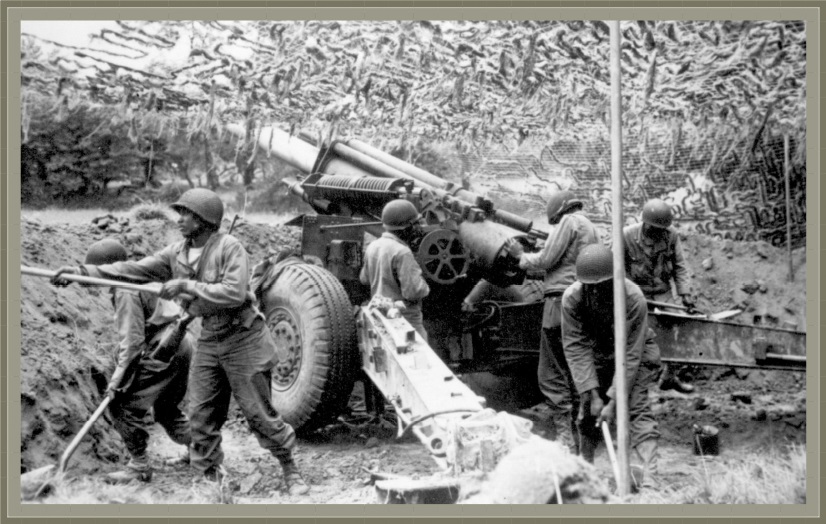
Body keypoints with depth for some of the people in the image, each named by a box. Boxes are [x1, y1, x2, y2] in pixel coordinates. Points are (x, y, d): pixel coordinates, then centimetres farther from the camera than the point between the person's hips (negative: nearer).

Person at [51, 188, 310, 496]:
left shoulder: (229, 248, -15)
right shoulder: (176, 254, 5)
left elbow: (234, 293, -26)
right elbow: (134, 270, 4)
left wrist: (186, 286, -23)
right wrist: (84, 271, -3)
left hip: (244, 340, -7)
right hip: (209, 342, 7)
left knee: (259, 413, -2)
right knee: (201, 416, 6)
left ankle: (291, 472, 14)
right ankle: (211, 478, 18)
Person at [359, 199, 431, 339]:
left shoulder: (373, 246, 4)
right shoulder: (402, 253, -22)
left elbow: (364, 278, 19)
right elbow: (413, 291, -25)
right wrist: (424, 286, -5)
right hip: (405, 318, -9)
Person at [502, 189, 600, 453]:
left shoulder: (570, 221, -3)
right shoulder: (593, 229, 23)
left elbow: (546, 260, -7)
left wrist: (521, 255, 9)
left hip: (562, 297, -9)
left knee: (552, 373, -7)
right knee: (576, 371, 14)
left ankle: (563, 433, -13)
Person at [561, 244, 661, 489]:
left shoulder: (634, 298, -32)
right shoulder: (572, 298, -24)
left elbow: (631, 354, -29)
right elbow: (576, 348, -20)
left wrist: (614, 400, -30)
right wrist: (593, 394, -26)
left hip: (636, 357, -3)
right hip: (596, 356, 4)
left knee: (637, 409, -20)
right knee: (587, 410, 1)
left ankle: (650, 476, -28)